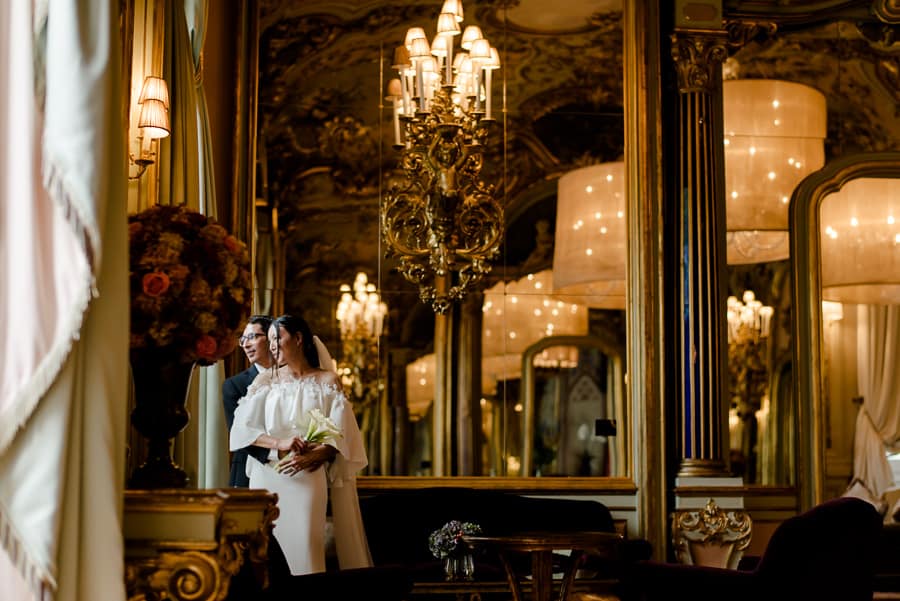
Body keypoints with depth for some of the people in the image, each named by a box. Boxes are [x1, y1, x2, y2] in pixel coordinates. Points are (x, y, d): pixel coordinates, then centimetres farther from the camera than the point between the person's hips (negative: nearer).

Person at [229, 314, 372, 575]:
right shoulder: (265, 380, 13)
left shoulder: (327, 381, 7)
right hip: (267, 476, 2)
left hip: (309, 477, -2)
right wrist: (279, 443, -14)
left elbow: (340, 435, -2)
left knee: (305, 546, -11)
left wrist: (311, 457, -19)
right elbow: (243, 428, 2)